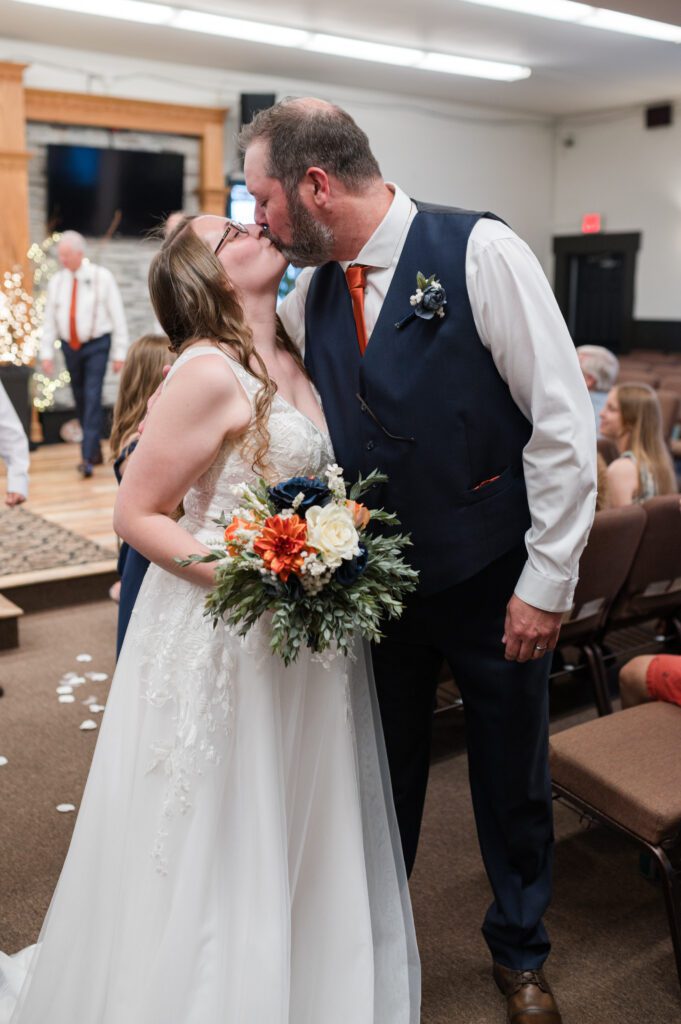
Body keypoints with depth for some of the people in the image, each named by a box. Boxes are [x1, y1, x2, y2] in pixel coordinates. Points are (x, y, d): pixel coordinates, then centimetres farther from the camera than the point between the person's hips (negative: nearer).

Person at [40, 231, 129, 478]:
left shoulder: (101, 277, -3)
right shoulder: (56, 282, 7)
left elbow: (117, 316, -3)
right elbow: (49, 320, 9)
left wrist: (119, 354, -6)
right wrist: (46, 353, 2)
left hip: (97, 345, -4)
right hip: (70, 346, 4)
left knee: (92, 399, -13)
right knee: (80, 401, 8)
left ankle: (87, 457, -14)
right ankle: (95, 450, 21)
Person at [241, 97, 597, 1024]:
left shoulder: (481, 253, -14)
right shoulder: (309, 295, 1)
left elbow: (564, 423, -15)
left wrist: (547, 582, -15)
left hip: (493, 586, -3)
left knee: (512, 780, 16)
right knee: (381, 781, 17)